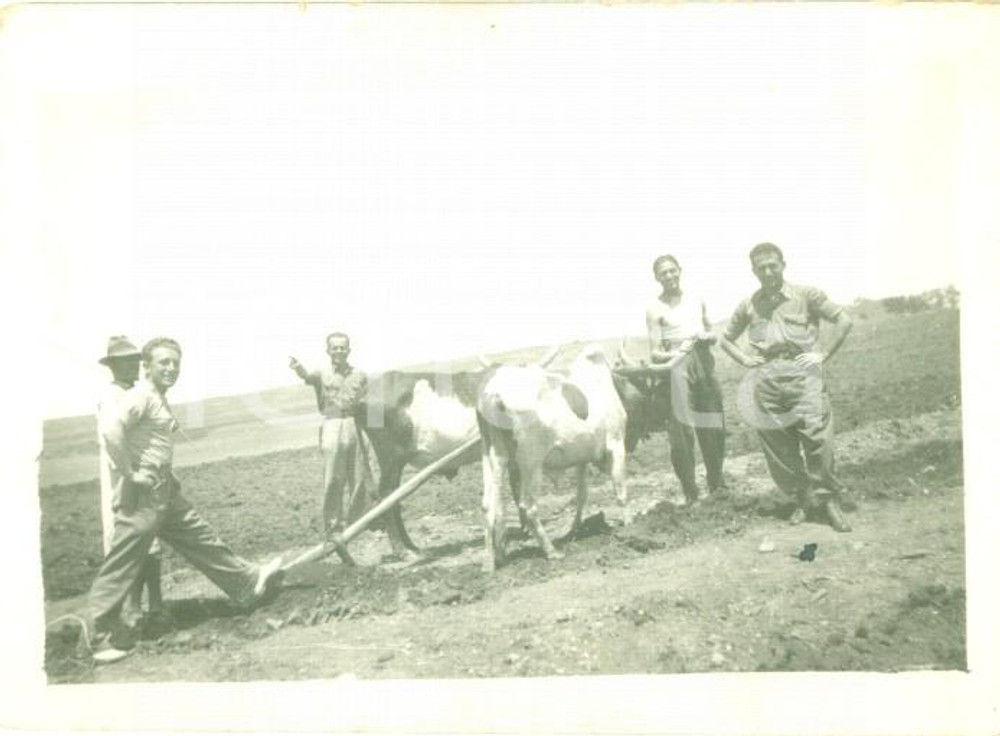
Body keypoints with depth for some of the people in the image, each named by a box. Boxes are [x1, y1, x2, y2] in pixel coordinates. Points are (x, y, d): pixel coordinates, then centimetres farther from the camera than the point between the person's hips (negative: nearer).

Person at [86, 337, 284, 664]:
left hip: (165, 492, 10)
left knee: (201, 539, 18)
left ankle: (250, 582, 29)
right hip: (142, 495, -10)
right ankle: (94, 637, 4)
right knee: (120, 569, -4)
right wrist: (129, 473, -22)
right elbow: (112, 432, -30)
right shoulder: (140, 395, -15)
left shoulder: (160, 399, 15)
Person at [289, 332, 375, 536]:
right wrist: (298, 368, -42)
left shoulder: (360, 376, 12)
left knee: (360, 479, 6)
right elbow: (308, 376, -21)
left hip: (356, 427, 3)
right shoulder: (322, 374, 3)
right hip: (333, 428, -3)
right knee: (333, 479, -3)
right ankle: (333, 523, 7)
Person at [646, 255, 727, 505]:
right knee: (682, 433, -5)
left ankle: (717, 485, 26)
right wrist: (676, 353, -21)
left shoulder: (697, 301, 14)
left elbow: (711, 333, 24)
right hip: (676, 369, -4)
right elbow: (655, 354, -3)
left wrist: (708, 337, 1)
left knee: (713, 428, 7)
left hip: (704, 367, 4)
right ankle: (691, 496, 4)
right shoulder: (656, 310, 1)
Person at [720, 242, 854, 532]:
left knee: (818, 438, -13)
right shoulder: (748, 306, 13)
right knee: (778, 445, 2)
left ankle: (830, 500, 0)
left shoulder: (805, 295, 4)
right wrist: (744, 359, 9)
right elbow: (727, 339, 26)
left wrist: (824, 355, -4)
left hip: (803, 375, -3)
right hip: (766, 380, 3)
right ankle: (802, 499, 17)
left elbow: (843, 321, 3)